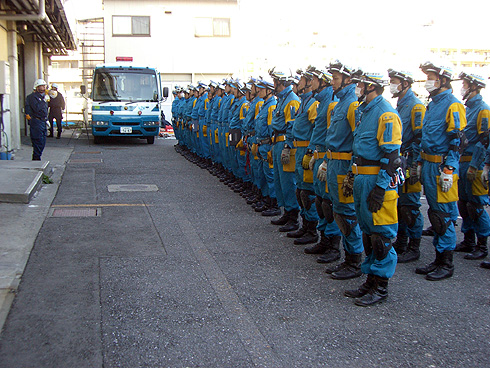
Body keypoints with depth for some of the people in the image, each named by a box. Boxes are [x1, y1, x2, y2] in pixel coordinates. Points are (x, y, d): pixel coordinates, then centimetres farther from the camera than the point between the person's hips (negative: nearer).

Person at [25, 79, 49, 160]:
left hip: (43, 122, 9)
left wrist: (46, 120, 23)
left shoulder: (43, 96, 18)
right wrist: (44, 101, -21)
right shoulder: (33, 97, -10)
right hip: (36, 122, -9)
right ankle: (36, 159, -5)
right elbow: (36, 108, -24)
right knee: (38, 142, -10)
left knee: (43, 141, 11)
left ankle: (37, 158, 20)